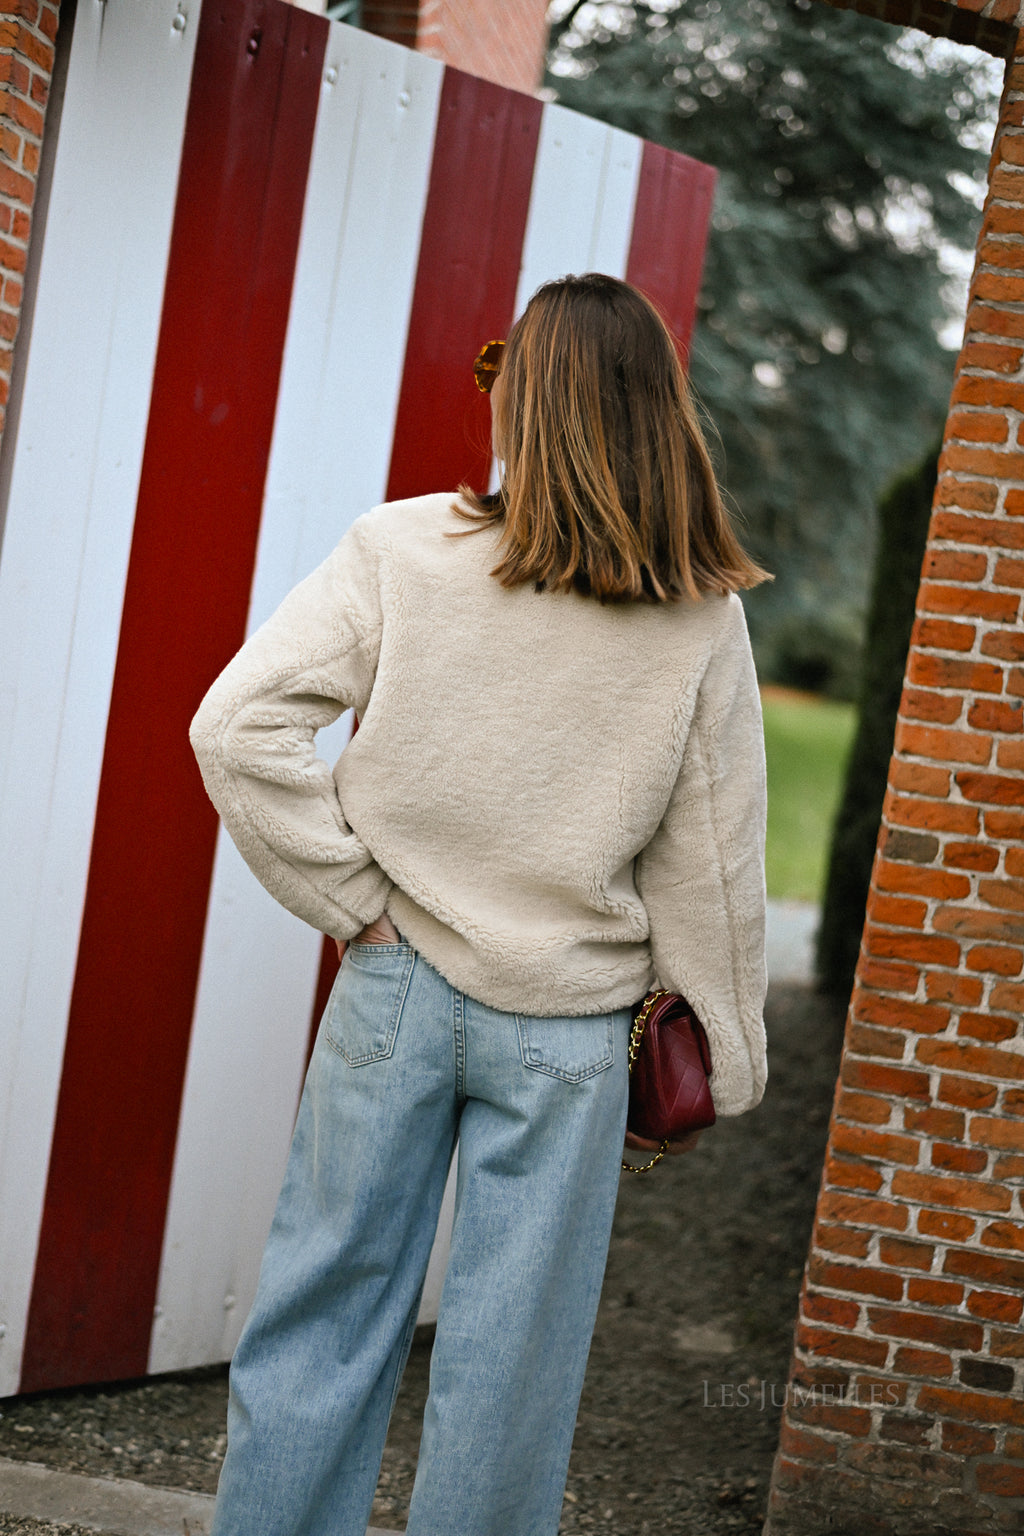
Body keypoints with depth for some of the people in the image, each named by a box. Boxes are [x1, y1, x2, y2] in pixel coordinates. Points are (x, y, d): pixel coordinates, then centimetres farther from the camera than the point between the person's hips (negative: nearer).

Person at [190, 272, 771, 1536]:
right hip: (571, 1021, 0)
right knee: (513, 1350, 10)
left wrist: (349, 898, -4)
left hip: (397, 987, 0)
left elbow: (238, 725, -13)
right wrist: (726, 1053, 7)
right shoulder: (702, 617, -6)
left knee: (327, 1303, 11)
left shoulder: (405, 550, -8)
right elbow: (711, 857, -2)